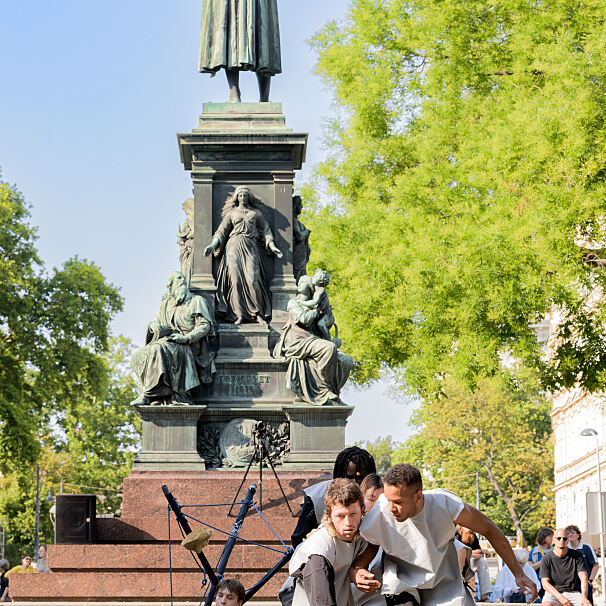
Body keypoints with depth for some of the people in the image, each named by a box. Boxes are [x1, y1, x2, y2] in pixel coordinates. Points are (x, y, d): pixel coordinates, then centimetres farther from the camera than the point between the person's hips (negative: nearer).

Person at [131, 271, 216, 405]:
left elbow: (205, 325, -4)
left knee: (158, 350, -35)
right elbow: (155, 322, 21)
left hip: (188, 347, -6)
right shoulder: (166, 303, 25)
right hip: (168, 343, 6)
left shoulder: (196, 301, 6)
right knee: (138, 356, -22)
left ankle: (148, 395, -37)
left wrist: (186, 338, -18)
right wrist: (156, 326, -5)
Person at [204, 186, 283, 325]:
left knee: (253, 279, -15)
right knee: (236, 279, -11)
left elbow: (266, 231, 15)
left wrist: (273, 247, 3)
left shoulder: (256, 213, 16)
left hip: (251, 247, 0)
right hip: (234, 247, 0)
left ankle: (259, 313, -9)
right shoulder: (231, 213, 16)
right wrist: (212, 245, -2)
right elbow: (221, 231, 12)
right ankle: (240, 314, -13)